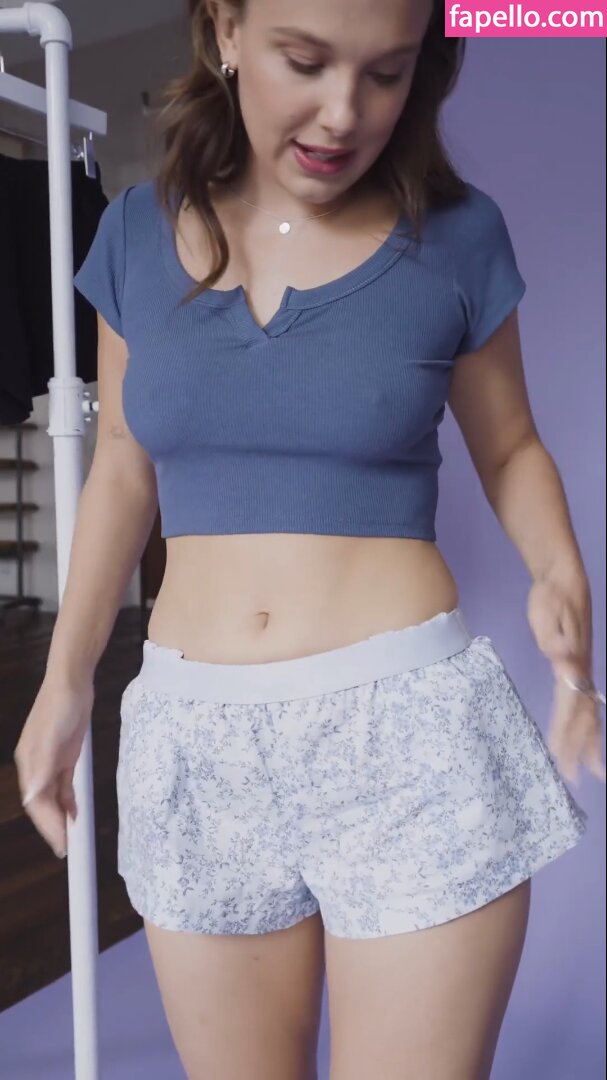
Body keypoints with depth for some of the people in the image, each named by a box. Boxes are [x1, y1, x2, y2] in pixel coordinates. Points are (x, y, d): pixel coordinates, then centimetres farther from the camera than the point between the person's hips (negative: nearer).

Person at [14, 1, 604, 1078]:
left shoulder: (456, 237, -1)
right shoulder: (138, 232, 5)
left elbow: (508, 449, 10)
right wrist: (65, 681, 13)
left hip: (414, 728, -2)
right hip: (193, 745, 3)